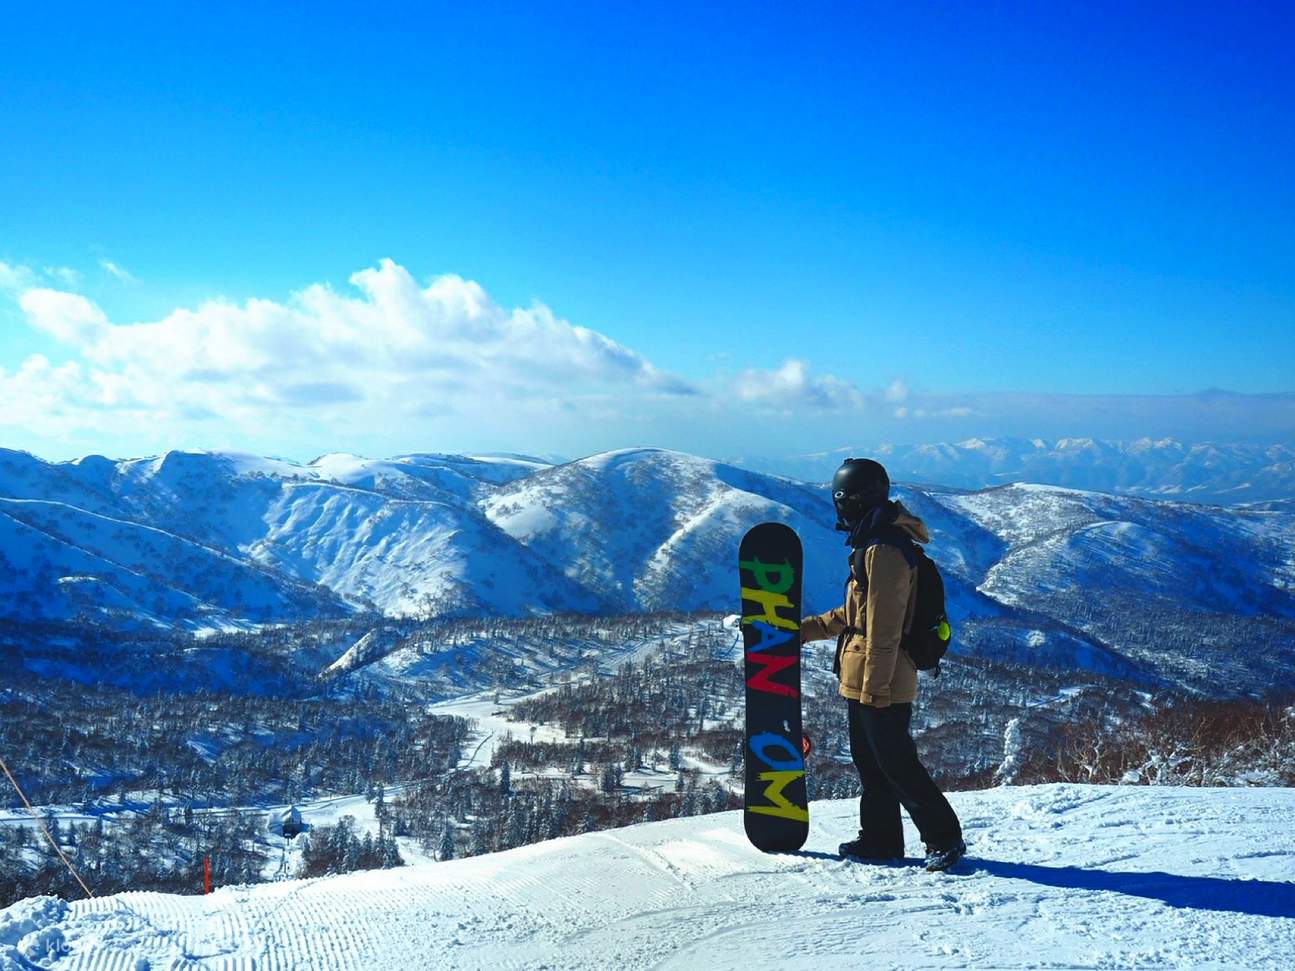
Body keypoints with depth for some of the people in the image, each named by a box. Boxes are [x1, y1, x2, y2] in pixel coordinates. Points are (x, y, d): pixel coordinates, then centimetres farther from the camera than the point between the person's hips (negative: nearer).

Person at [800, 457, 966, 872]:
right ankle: (880, 839, 25)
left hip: (880, 683, -10)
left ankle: (945, 838, 5)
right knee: (869, 760, 16)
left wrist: (874, 686, -22)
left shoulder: (883, 551, -20)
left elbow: (884, 628, -23)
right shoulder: (875, 545, 14)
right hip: (862, 681, 10)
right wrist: (808, 628, 25)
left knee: (896, 763, -4)